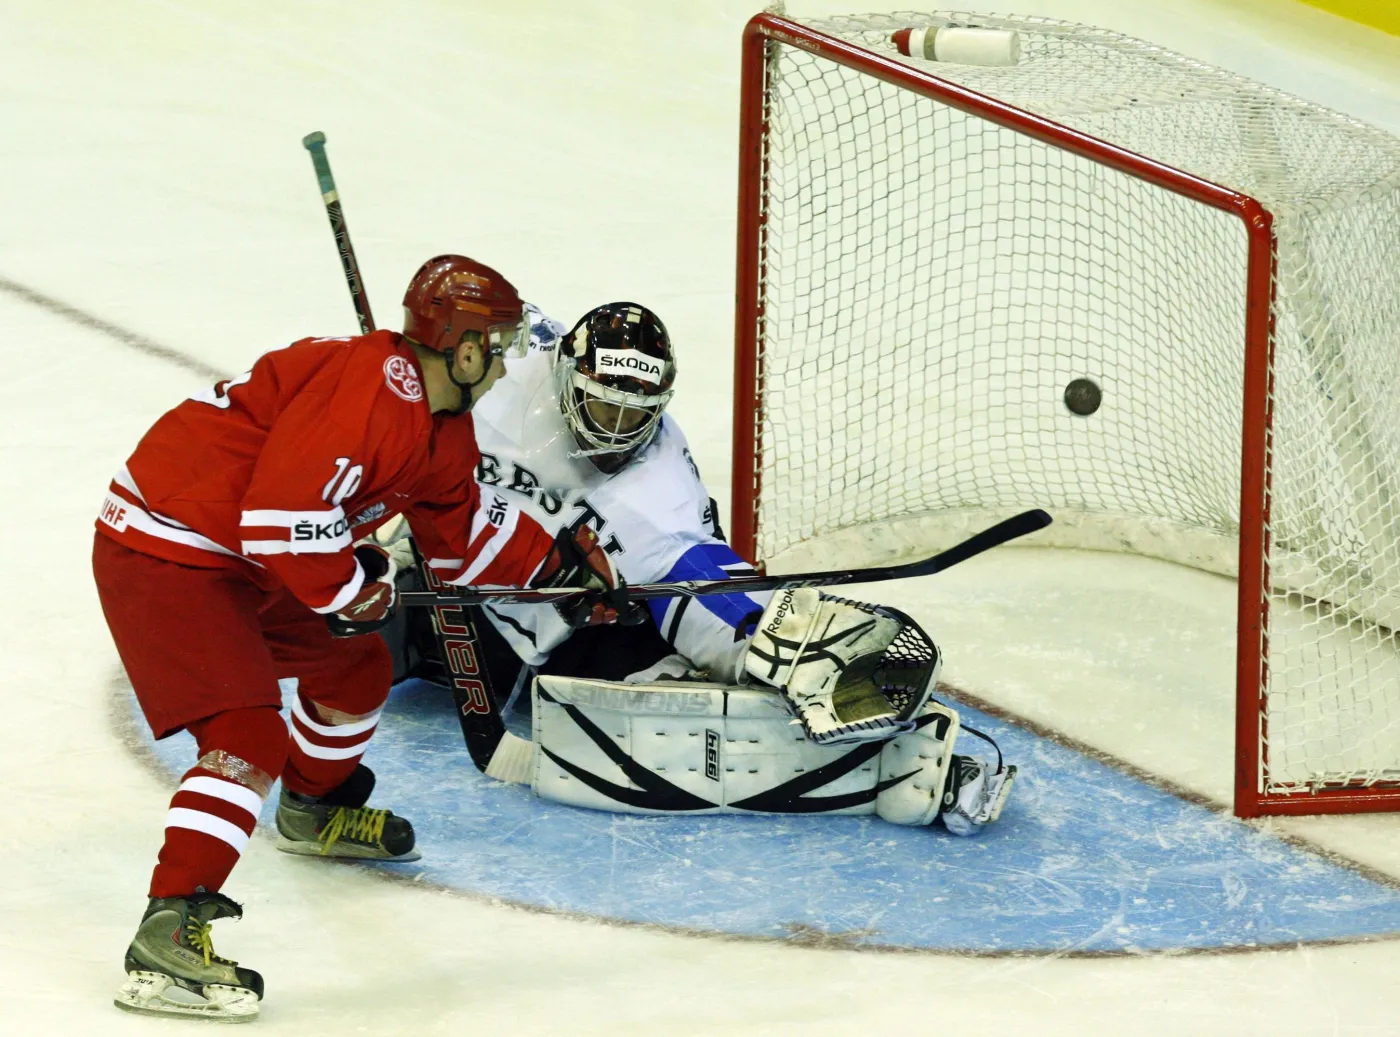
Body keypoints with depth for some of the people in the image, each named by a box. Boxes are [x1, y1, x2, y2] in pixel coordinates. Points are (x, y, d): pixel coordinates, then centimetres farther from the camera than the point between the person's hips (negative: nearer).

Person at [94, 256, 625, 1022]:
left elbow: (466, 533, 26)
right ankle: (165, 940, -28)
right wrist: (350, 587, -17)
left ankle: (315, 809, 54)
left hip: (243, 562, 11)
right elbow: (285, 512, -31)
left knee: (356, 666, 25)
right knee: (249, 739, -22)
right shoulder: (372, 389, -26)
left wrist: (559, 558, 21)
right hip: (162, 554, -11)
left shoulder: (442, 425, 9)